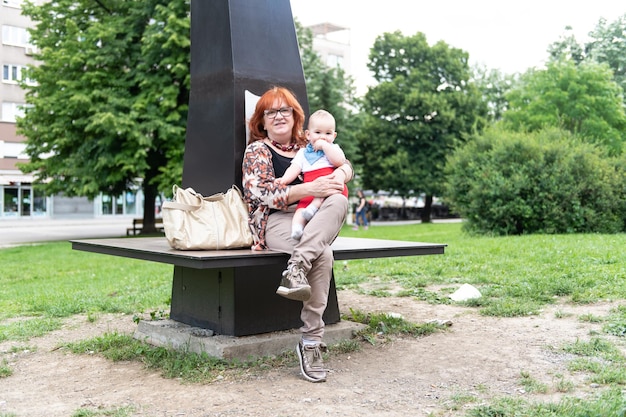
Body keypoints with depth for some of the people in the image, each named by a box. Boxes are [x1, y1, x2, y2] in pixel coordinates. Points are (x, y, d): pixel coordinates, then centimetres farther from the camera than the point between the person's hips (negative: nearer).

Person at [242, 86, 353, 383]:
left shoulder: (307, 146, 24)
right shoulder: (257, 150, 10)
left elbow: (345, 164, 17)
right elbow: (262, 193, -6)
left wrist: (341, 174, -11)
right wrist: (310, 189, -18)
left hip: (315, 221, 5)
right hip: (277, 220, -4)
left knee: (338, 201, -32)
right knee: (323, 256, -34)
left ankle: (296, 268, -41)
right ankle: (310, 340, -32)